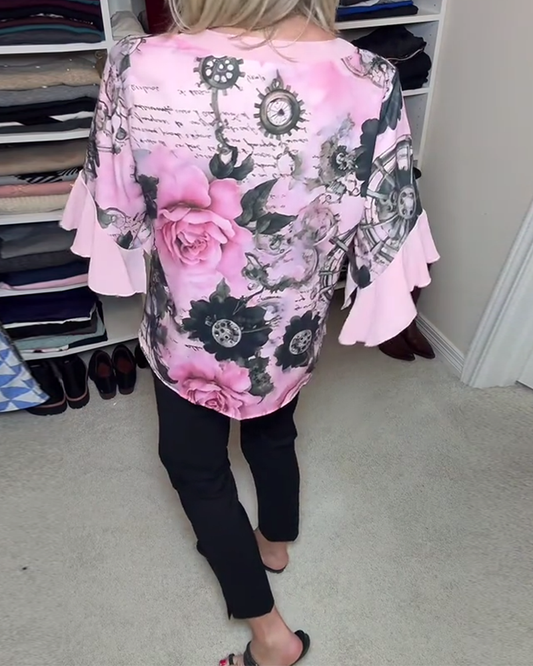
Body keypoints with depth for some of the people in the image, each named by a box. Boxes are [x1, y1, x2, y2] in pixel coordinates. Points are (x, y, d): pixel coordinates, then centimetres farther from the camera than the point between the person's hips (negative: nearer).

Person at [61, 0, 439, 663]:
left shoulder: (141, 67, -21)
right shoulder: (370, 83, -16)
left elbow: (114, 210, -7)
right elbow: (387, 233, -8)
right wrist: (374, 306, 11)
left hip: (189, 328, -2)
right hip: (292, 326, 3)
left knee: (195, 466, 21)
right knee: (273, 431, 29)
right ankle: (276, 542, 57)